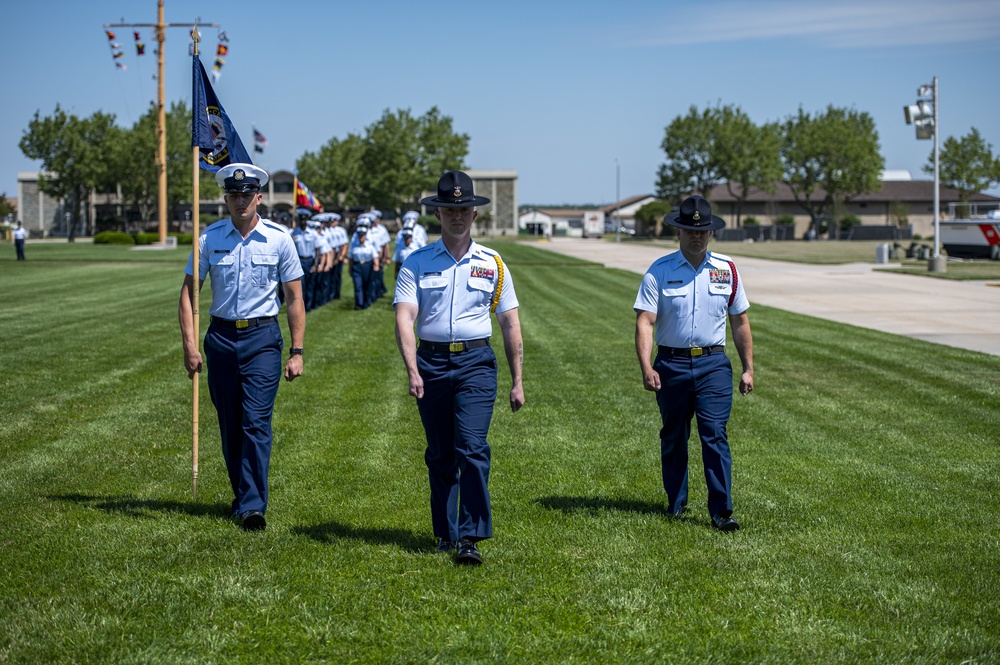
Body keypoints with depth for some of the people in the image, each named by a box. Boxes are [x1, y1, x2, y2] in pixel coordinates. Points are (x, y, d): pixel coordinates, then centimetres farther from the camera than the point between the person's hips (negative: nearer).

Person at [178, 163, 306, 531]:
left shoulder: (278, 239, -2)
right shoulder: (210, 238, 1)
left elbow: (294, 298, 2)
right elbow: (188, 292, 4)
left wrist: (296, 352, -2)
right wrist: (190, 345, -5)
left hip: (263, 338, -2)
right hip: (221, 337, 2)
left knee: (256, 421, -11)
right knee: (229, 425, 9)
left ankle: (254, 506, -11)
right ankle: (241, 495, 24)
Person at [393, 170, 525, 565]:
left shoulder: (492, 264, 8)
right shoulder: (417, 263, 4)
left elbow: (510, 324, 12)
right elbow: (404, 318, -7)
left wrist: (517, 380, 8)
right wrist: (412, 371, -20)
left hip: (476, 362, -1)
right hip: (431, 362, 1)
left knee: (472, 448, -14)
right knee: (440, 455, 7)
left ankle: (471, 537, -14)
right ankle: (445, 533, 19)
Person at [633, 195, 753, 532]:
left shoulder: (727, 270, 6)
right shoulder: (659, 271, -2)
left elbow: (740, 322, 13)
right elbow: (644, 321, -8)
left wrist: (748, 368, 9)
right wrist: (646, 368, -20)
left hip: (713, 364, 0)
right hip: (671, 364, 0)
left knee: (715, 434, -9)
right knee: (673, 437, 10)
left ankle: (721, 511, -10)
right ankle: (676, 502, 25)